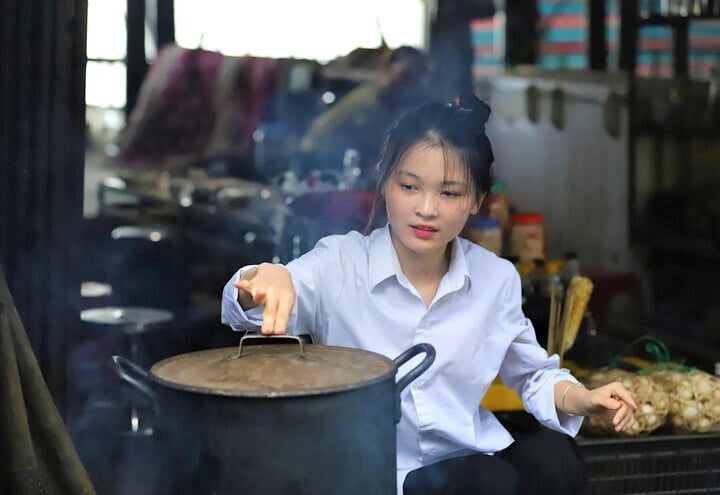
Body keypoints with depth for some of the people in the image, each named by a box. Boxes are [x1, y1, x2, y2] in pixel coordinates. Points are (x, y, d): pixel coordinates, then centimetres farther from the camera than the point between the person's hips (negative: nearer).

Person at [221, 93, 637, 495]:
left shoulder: (497, 279, 3)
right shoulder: (341, 263, -8)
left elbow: (533, 374, 18)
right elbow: (241, 308, -25)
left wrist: (581, 399, -4)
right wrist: (267, 278, -50)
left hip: (472, 456, 4)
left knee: (555, 458, -26)